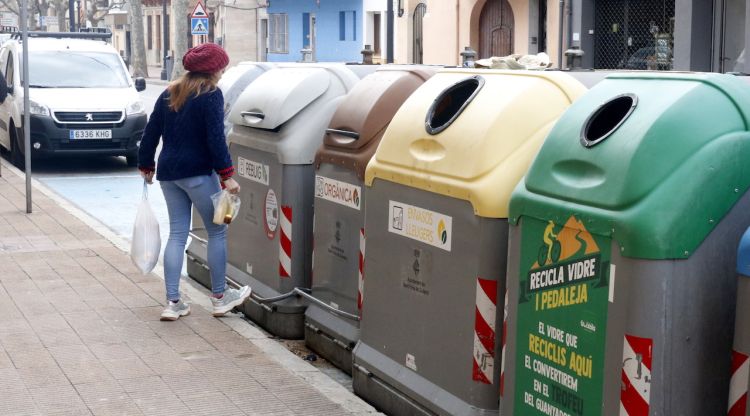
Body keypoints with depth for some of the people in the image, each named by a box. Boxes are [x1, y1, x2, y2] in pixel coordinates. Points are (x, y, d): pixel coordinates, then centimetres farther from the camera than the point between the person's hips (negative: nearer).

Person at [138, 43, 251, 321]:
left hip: (168, 173, 7)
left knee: (177, 235, 9)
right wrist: (227, 175, -17)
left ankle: (172, 303, 6)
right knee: (217, 232, 7)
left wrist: (146, 166, 22)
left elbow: (151, 133, 14)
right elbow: (215, 138, -16)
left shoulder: (169, 94, 13)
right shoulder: (211, 94, -8)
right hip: (198, 173, -7)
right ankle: (220, 296, 14)